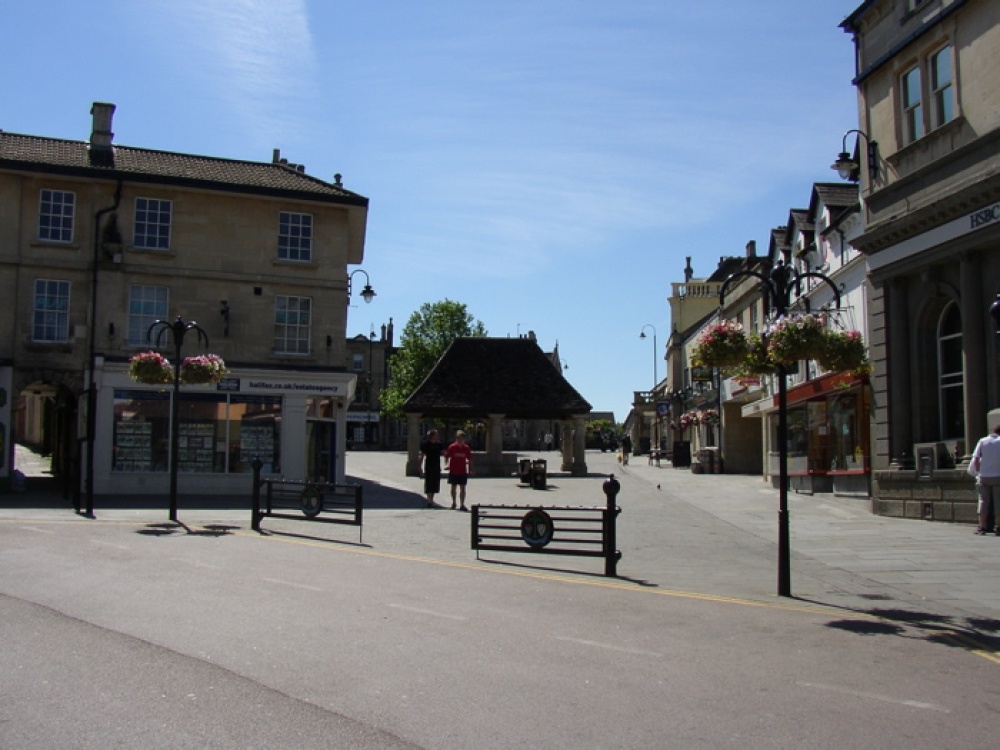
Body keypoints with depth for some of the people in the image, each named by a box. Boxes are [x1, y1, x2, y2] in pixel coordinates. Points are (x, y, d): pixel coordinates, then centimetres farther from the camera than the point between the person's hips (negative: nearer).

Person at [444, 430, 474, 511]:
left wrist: (470, 469, 3)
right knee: (453, 487, 11)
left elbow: (470, 459, 6)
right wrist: (447, 465, -14)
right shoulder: (452, 447, -6)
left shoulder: (467, 448, -1)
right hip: (453, 471, -1)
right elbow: (447, 456, -1)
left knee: (462, 488, 0)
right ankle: (453, 503, 27)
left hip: (463, 471, 1)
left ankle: (462, 504, 2)